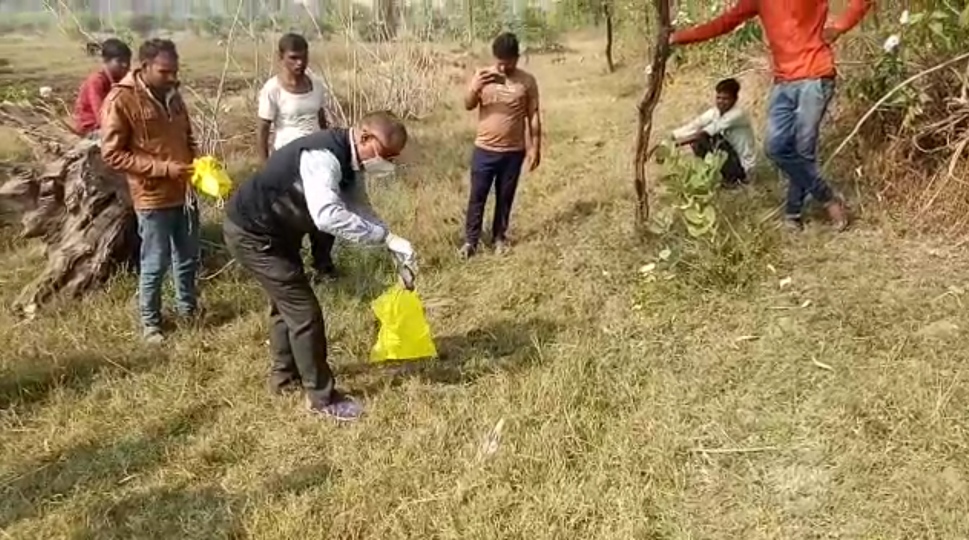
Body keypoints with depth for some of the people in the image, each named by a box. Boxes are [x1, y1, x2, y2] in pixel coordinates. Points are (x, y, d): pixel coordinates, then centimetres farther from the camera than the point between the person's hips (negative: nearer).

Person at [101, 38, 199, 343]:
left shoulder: (172, 95, 7)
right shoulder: (121, 100, -15)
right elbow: (112, 155, -16)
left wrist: (196, 163, -1)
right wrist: (163, 168, -22)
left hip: (184, 192, 7)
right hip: (152, 197, -6)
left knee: (188, 258, 17)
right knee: (155, 264, 5)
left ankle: (188, 310, 36)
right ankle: (151, 322, 23)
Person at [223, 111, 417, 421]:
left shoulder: (347, 160, -1)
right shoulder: (323, 156, -32)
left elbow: (360, 211, 3)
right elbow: (327, 215, -46)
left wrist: (393, 246, -10)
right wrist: (385, 236, -40)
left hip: (275, 231, 10)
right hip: (252, 233, -10)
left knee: (286, 302, 23)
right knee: (304, 311, -6)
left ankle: (284, 375, 42)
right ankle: (321, 397, 8)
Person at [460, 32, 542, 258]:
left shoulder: (527, 81, -4)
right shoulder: (482, 76, -3)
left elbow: (533, 116, -1)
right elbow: (468, 106, -3)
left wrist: (535, 148, -3)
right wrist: (475, 88, -24)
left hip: (513, 151, 0)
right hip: (484, 149, 0)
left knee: (505, 197, 11)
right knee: (477, 196, 5)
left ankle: (499, 237, 27)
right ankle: (471, 240, 17)